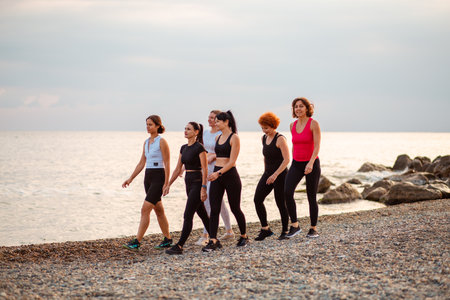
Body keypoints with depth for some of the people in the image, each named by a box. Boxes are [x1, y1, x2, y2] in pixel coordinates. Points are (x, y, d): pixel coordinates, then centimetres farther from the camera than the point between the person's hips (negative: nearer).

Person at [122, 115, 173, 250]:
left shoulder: (162, 142, -10)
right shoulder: (146, 142, 13)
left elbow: (167, 164, -12)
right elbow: (141, 163, 17)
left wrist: (166, 183, -16)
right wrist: (130, 179, 12)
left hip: (158, 178, -8)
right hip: (148, 178, 8)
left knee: (145, 210, -14)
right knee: (158, 210, 13)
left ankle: (137, 241, -15)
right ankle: (167, 239, 22)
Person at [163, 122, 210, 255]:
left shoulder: (199, 148, -12)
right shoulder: (184, 148, 12)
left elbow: (204, 170, -15)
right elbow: (178, 169, 16)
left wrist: (203, 188, -20)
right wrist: (168, 185, 14)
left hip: (197, 183, -8)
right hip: (189, 183, 8)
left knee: (188, 215, -10)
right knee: (202, 214, 14)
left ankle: (179, 246, -11)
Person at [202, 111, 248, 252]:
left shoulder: (234, 138, -9)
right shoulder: (218, 138, 13)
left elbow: (232, 161, -16)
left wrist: (219, 173, -24)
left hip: (230, 175, -7)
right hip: (216, 175, 7)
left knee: (235, 208, 5)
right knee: (214, 209, -3)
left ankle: (244, 236, 24)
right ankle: (213, 241, -5)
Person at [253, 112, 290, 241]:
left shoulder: (280, 139, -13)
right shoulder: (264, 138, 10)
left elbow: (286, 159, -19)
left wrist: (275, 175, -25)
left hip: (280, 175, -7)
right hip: (268, 173, 7)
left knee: (281, 203, -2)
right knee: (257, 199, -6)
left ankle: (285, 232, 11)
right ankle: (265, 229, 3)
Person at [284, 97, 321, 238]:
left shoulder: (314, 124, -9)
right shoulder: (293, 125, 8)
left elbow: (317, 146, -15)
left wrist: (311, 163, -27)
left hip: (312, 164, -4)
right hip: (296, 164, 4)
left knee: (311, 197, 2)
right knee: (287, 192, -16)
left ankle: (313, 229, 16)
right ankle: (294, 225, -8)